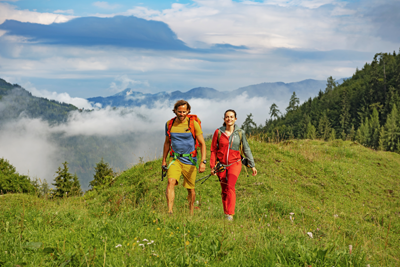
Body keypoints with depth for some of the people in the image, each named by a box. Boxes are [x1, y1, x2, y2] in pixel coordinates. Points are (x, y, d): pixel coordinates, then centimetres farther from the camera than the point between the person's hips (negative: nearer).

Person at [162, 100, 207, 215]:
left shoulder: (193, 123, -7)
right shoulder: (169, 124, 2)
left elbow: (202, 144, -6)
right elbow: (167, 143, 16)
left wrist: (203, 161, -16)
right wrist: (164, 161, 15)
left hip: (190, 160, -1)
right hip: (175, 159, 2)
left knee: (190, 189, 8)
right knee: (171, 182, -22)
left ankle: (191, 213, 29)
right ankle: (170, 212, -25)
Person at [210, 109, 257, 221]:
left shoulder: (240, 133, -1)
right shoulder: (218, 132, -1)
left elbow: (246, 150, 7)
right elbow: (213, 150, 5)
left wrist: (252, 165, 7)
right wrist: (212, 166, 2)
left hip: (234, 163, -1)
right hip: (221, 164, 2)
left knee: (230, 187, -20)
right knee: (224, 190, 8)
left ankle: (230, 214, -21)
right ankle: (226, 214, 22)